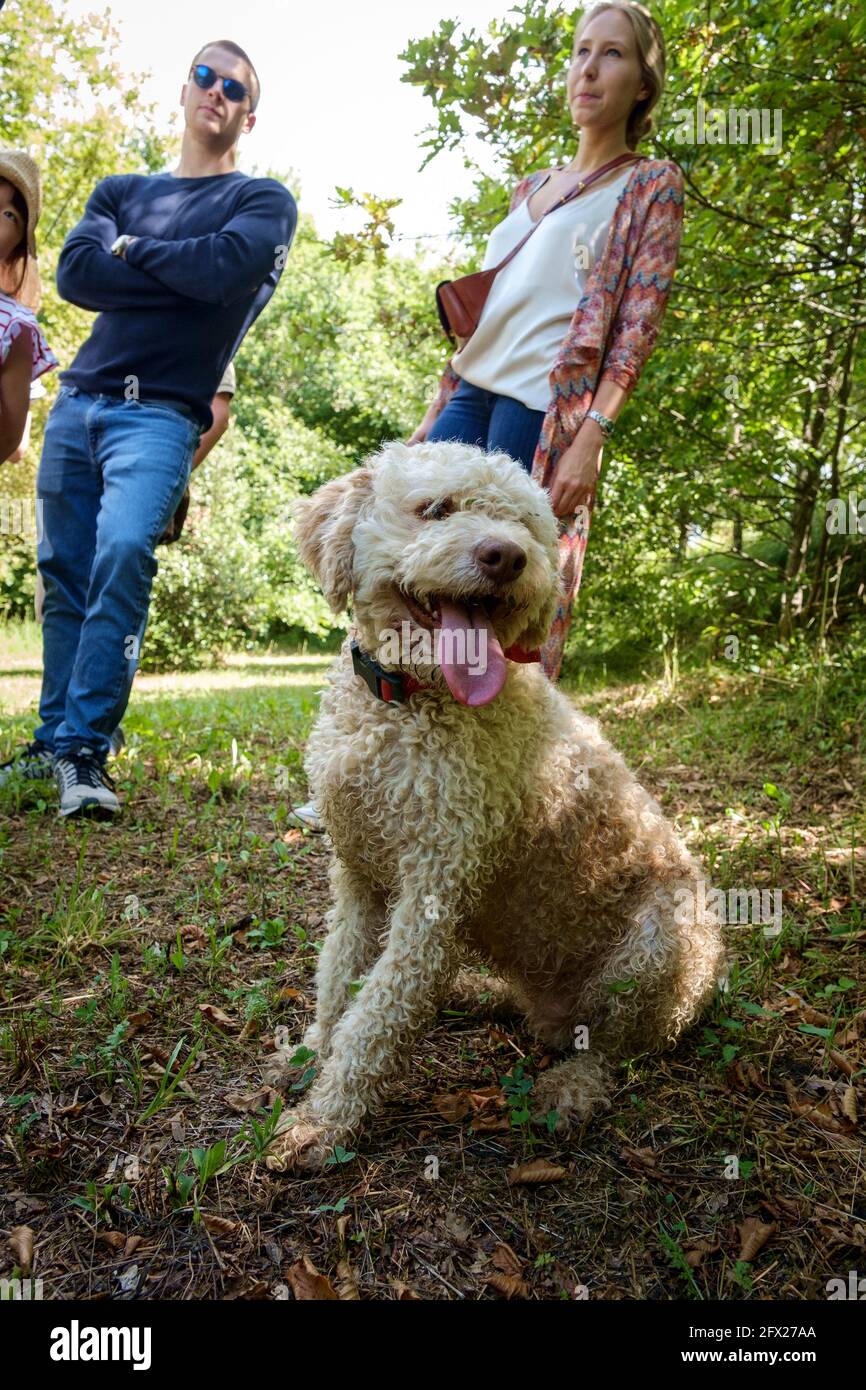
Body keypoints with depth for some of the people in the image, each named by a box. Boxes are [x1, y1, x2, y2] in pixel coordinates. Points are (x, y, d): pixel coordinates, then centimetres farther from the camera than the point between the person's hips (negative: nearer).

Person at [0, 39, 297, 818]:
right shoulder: (121, 191, 21)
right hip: (77, 401, 5)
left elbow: (221, 269, -11)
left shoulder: (264, 202, 11)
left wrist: (131, 249, 5)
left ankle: (86, 752, -20)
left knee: (124, 554, -25)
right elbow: (75, 273, 2)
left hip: (160, 412, -4)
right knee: (64, 572, 1)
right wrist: (184, 282, -6)